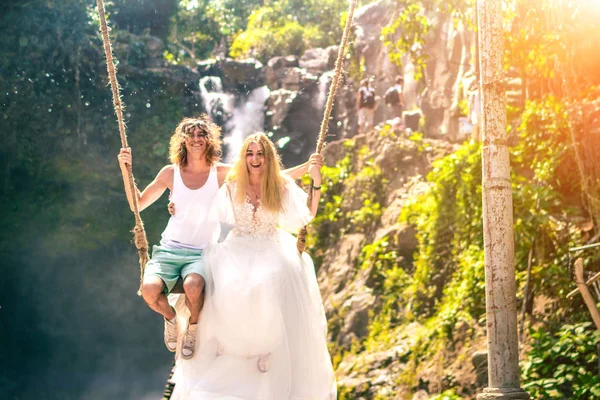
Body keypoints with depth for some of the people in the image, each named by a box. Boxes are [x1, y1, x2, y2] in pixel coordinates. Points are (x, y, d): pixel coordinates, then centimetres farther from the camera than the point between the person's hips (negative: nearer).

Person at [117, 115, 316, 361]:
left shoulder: (221, 173, 0)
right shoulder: (171, 173, 4)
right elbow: (137, 204, 11)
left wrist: (307, 167, -9)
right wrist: (125, 169, 0)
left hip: (201, 254, -1)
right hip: (169, 249, 2)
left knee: (193, 286, -36)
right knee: (149, 288, -30)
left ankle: (193, 326, 1)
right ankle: (170, 317, 8)